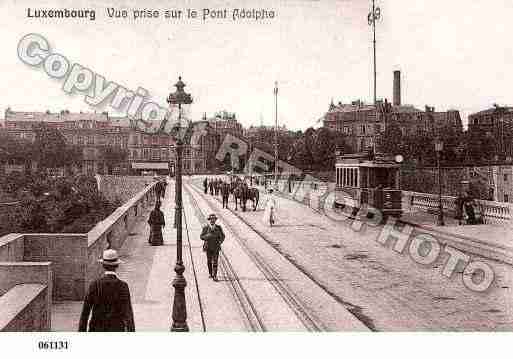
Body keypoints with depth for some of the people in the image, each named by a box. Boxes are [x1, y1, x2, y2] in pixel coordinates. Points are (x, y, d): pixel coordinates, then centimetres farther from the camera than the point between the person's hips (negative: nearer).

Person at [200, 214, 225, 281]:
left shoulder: (218, 227, -6)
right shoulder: (205, 228, -8)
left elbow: (222, 236, 4)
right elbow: (201, 237, -9)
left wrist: (220, 241, -15)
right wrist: (207, 236, -28)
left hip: (216, 247, -1)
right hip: (208, 247, 1)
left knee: (215, 262, -8)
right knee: (209, 261, 14)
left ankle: (215, 276, -7)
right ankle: (210, 273, 33)